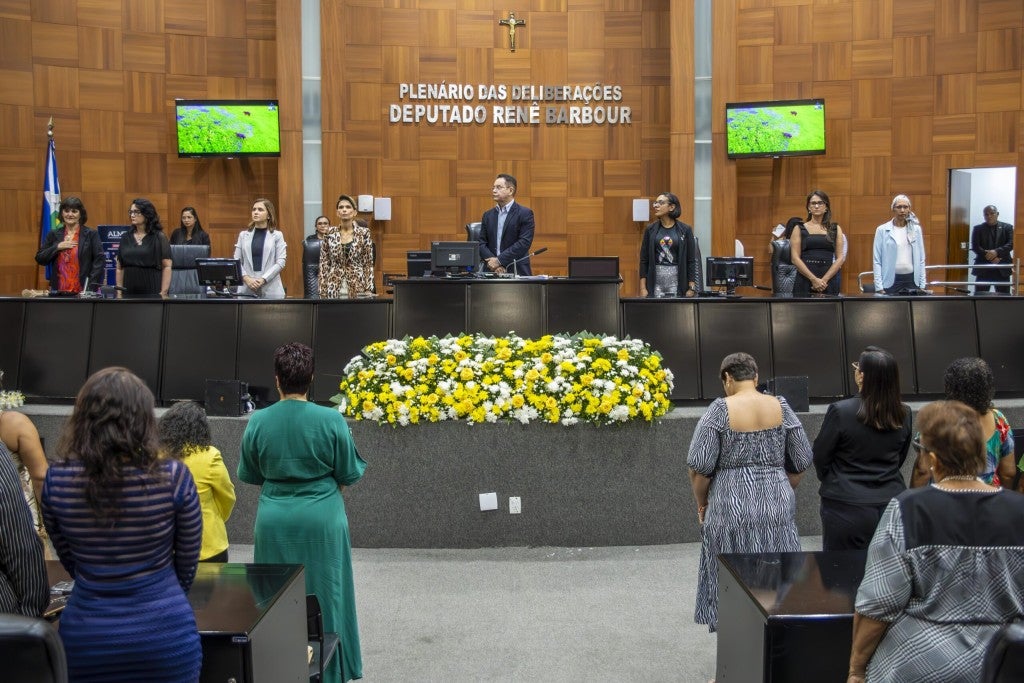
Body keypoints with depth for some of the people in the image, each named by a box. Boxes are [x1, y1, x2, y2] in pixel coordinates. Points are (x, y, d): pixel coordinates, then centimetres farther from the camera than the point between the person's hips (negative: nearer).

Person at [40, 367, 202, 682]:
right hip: (164, 637, -1)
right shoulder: (173, 477, -16)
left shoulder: (55, 482, -10)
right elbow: (187, 567, -2)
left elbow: (71, 564, 4)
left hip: (84, 642, 2)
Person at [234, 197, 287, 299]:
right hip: (246, 289, 2)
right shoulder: (243, 235, 11)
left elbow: (281, 262, -3)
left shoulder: (277, 235, 5)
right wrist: (247, 278, -10)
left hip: (270, 290, -2)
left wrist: (263, 279, -13)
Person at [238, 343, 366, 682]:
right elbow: (350, 474, -3)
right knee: (323, 594, 11)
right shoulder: (331, 419, -13)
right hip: (322, 519, -1)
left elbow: (248, 475, 6)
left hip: (275, 520, 2)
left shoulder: (258, 421, -7)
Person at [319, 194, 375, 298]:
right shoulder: (329, 233, 5)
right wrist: (323, 291, 0)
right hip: (334, 289, 1)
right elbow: (324, 263, 6)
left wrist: (368, 290, -6)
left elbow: (369, 263, 1)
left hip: (357, 288, -1)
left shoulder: (364, 233, 1)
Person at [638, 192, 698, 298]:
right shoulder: (650, 230, 6)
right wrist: (642, 288, -2)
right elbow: (644, 261, 5)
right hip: (655, 280, 1)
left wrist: (691, 288, -4)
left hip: (677, 281, -1)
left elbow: (691, 261, 1)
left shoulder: (685, 230, 2)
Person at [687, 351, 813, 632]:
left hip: (731, 507, -3)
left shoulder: (720, 410, -8)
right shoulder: (781, 407, 2)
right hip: (777, 507, 3)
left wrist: (701, 502, 4)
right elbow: (802, 461, 5)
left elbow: (700, 466, -11)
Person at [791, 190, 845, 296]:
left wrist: (824, 280, -9)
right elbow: (795, 258, -1)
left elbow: (840, 257, 5)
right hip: (805, 279, -1)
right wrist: (813, 279, -12)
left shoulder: (835, 229, 12)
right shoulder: (800, 229, 8)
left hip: (829, 281, 1)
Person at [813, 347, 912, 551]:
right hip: (892, 503, 4)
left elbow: (820, 456, -4)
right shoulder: (904, 415, -2)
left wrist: (829, 480, 16)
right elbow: (900, 458, 12)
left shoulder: (840, 411, -16)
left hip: (847, 509, -4)